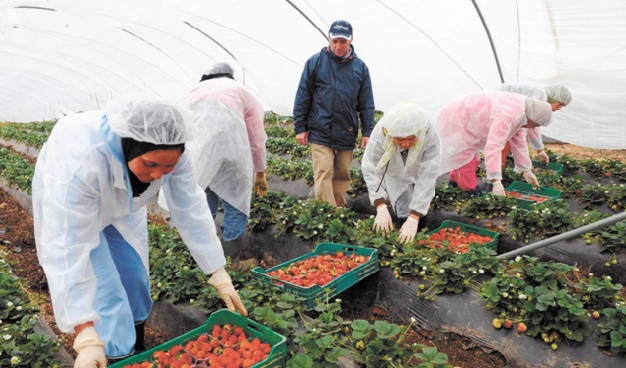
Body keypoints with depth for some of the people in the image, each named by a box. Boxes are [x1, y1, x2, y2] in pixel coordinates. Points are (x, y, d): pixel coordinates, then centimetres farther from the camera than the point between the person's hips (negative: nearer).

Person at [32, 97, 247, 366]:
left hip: (122, 205, 4)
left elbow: (191, 210, -24)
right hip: (67, 205, -4)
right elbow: (67, 248, -44)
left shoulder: (168, 152, -31)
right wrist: (86, 336, -46)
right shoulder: (80, 161, -45)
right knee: (105, 297, -8)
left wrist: (219, 274, -22)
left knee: (135, 281, 10)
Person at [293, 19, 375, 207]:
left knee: (342, 176, 10)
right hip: (320, 133, -3)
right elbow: (302, 97, 2)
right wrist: (300, 127, 0)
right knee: (323, 174, -8)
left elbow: (366, 104, 10)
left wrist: (367, 131, 5)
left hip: (347, 134, 3)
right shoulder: (315, 62, 0)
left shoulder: (360, 67, 7)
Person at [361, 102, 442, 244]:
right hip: (394, 175, 0)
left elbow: (427, 177, -36)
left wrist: (414, 218, -40)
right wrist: (381, 207, -40)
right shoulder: (380, 133, -38)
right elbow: (370, 169, -32)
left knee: (419, 212, -3)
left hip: (418, 176, 0)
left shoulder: (430, 137, -38)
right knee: (403, 213, -7)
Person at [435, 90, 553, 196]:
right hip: (454, 124, -10)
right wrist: (496, 181, -39)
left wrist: (526, 170, 18)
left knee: (471, 159, 17)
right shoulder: (507, 115, -30)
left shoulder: (518, 106, 2)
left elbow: (518, 141, 12)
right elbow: (493, 147, -38)